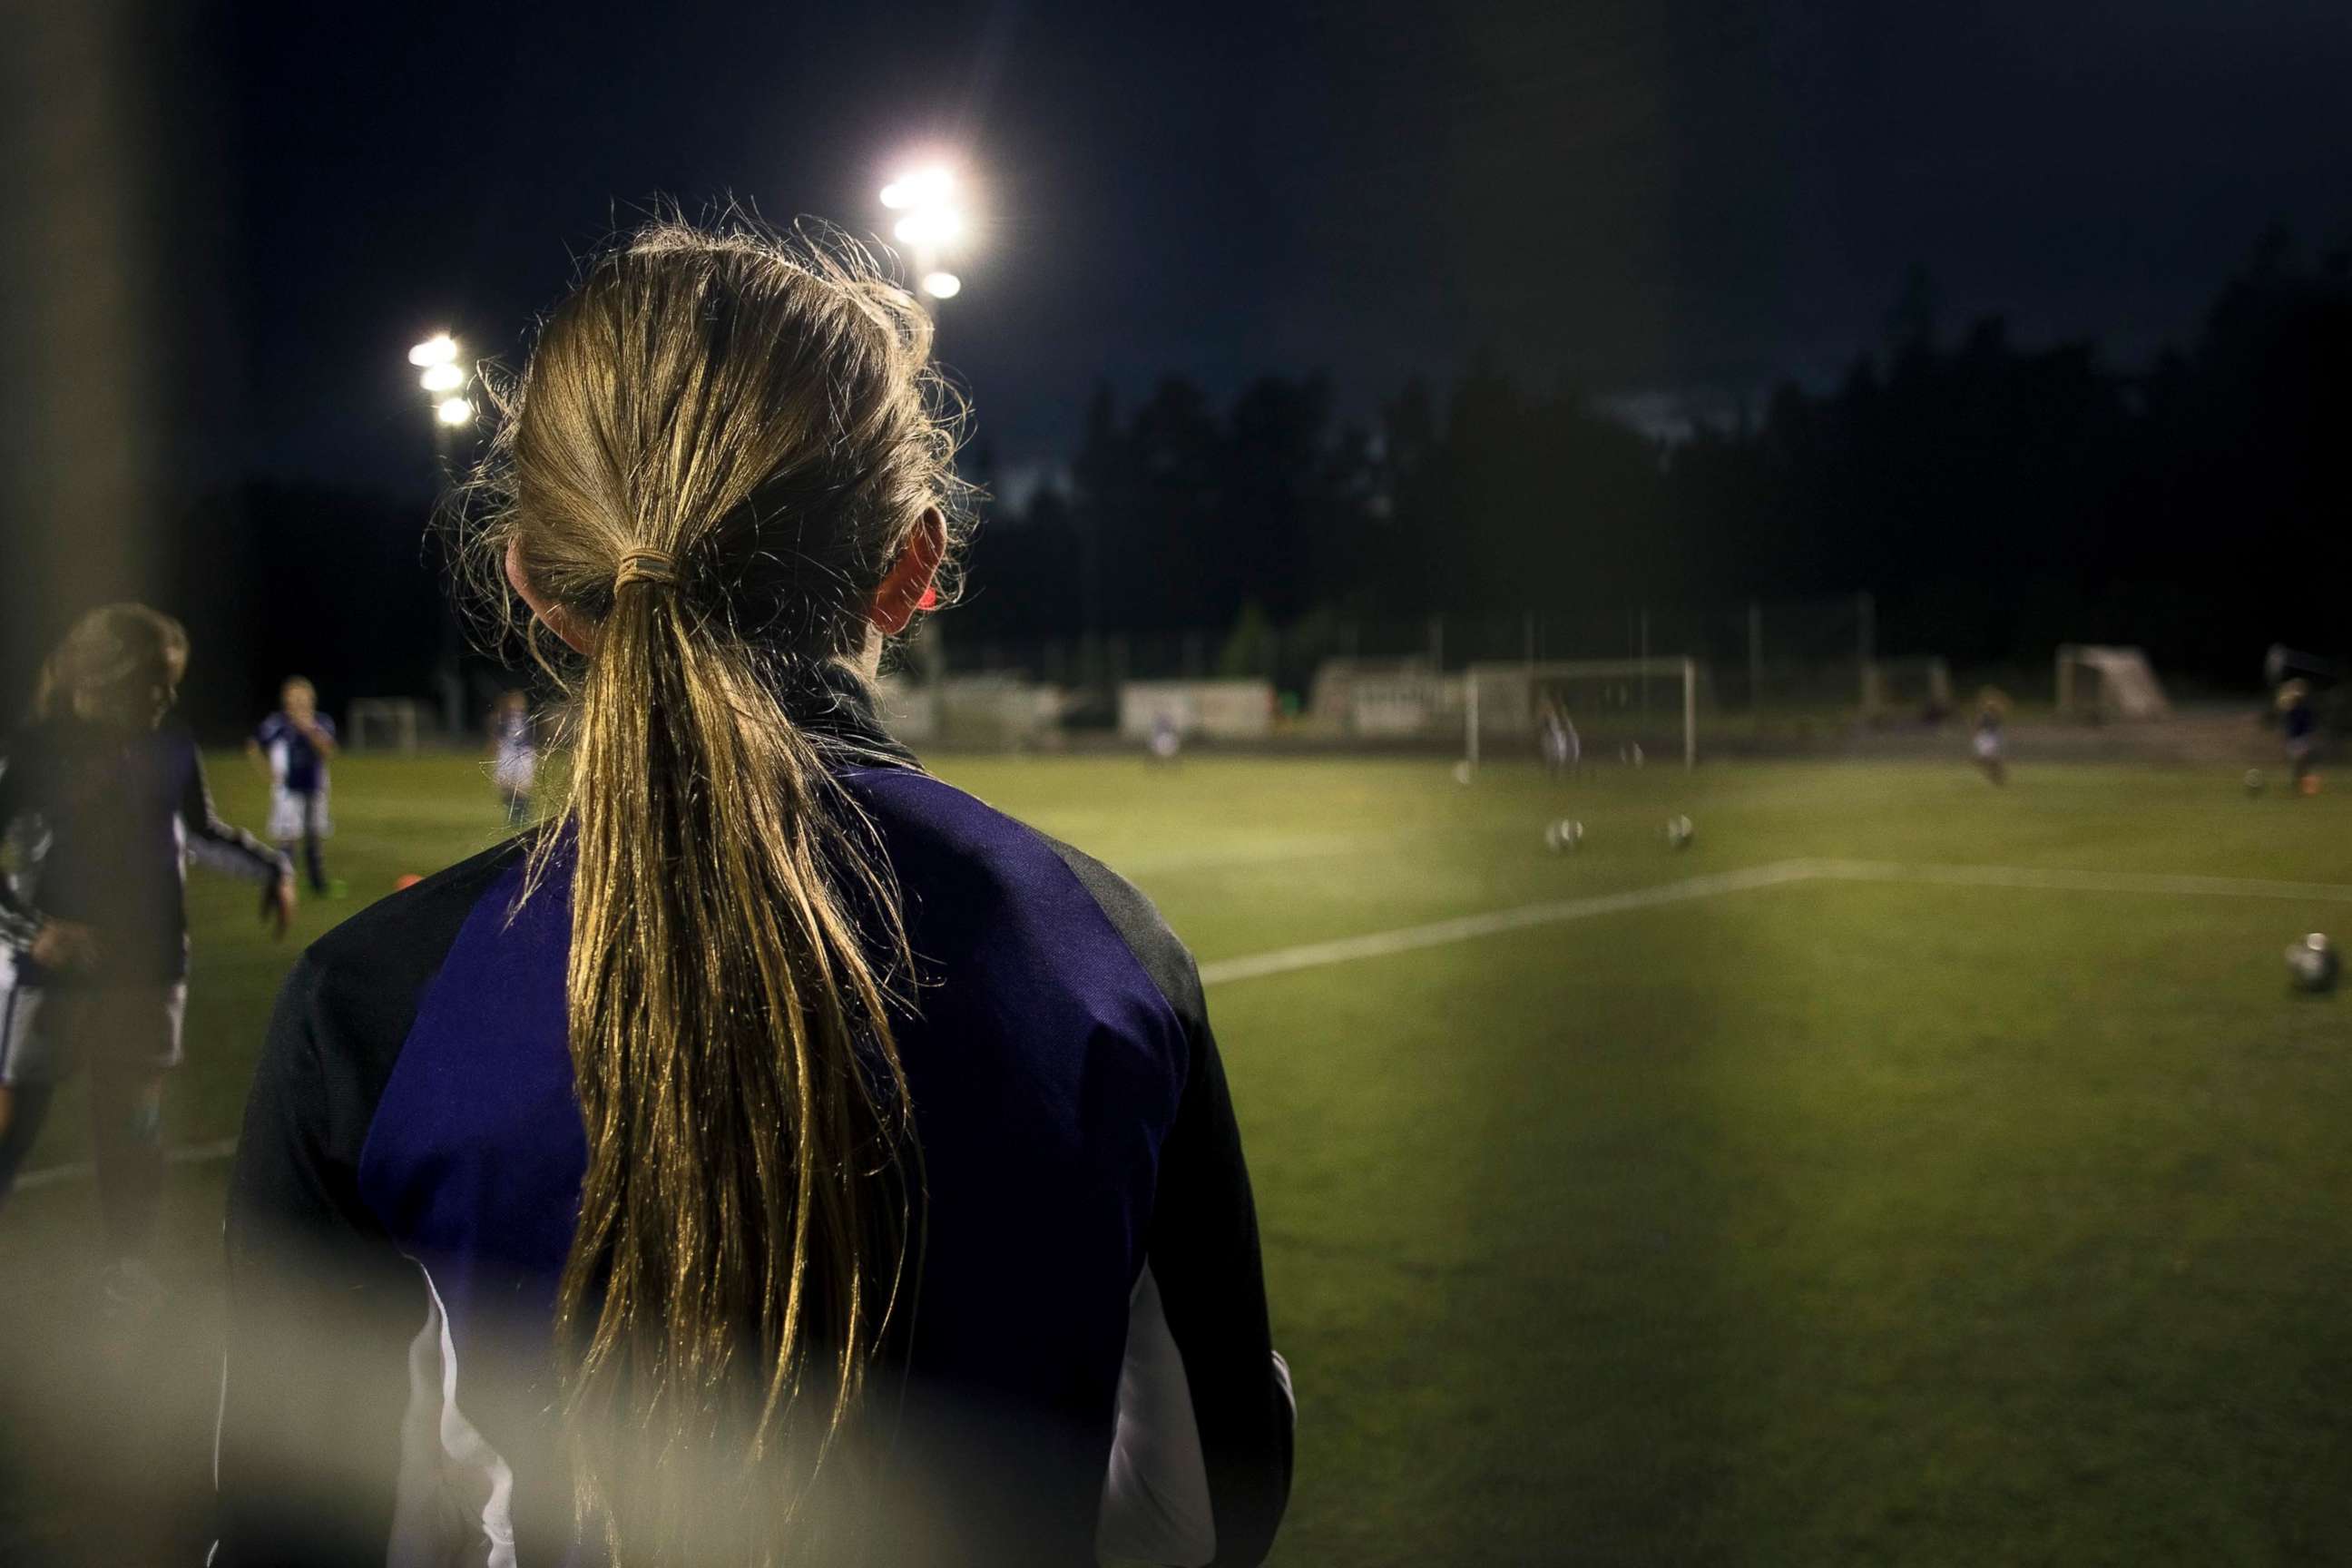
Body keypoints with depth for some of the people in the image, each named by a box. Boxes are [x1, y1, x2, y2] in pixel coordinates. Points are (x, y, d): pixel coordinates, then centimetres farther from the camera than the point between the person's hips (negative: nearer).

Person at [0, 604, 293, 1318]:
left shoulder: (171, 749, 1)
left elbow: (203, 832, 19)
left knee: (133, 1124, 13)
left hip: (147, 971, 4)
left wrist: (272, 869, 9)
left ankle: (127, 1264, 28)